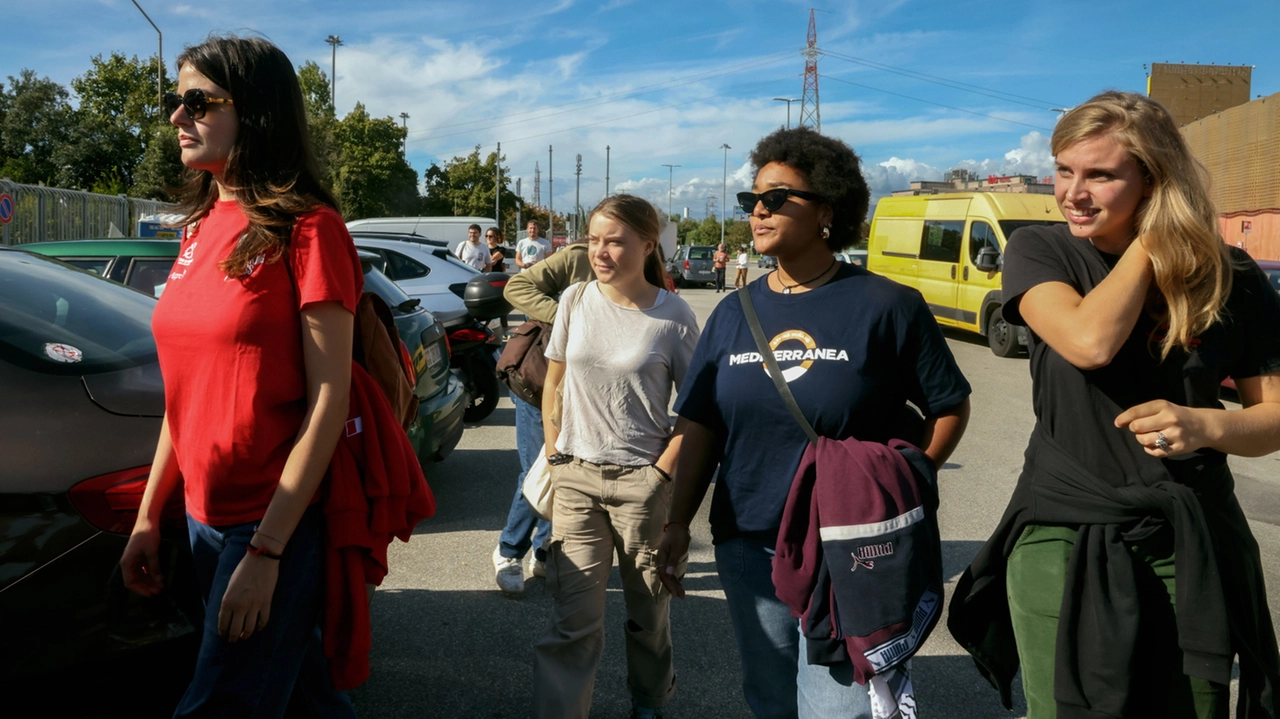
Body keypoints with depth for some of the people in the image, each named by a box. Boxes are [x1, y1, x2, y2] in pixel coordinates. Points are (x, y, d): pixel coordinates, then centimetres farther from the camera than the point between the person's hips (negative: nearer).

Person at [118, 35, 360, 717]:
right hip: (204, 517, 7)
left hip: (278, 520, -7)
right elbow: (185, 390, 12)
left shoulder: (306, 228, -13)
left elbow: (328, 400, -17)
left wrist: (266, 551, -19)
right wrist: (147, 516, 11)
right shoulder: (200, 229, 8)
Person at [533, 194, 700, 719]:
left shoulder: (674, 317, -9)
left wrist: (662, 474, -10)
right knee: (574, 616, 0)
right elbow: (553, 380, 11)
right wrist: (554, 453, 7)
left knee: (648, 610, 14)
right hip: (576, 478, 2)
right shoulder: (575, 300, 0)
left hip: (642, 481, -2)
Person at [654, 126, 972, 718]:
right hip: (748, 546, 5)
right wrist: (678, 525, 2)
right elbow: (701, 430, 7)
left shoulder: (886, 306, -8)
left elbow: (950, 409, -2)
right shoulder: (734, 313, 4)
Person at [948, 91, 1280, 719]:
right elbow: (1090, 342, -23)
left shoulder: (1228, 277, -1)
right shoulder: (1039, 253, -3)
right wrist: (1149, 242, -12)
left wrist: (1208, 425, -17)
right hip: (1062, 541, -1)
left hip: (1190, 548, 1)